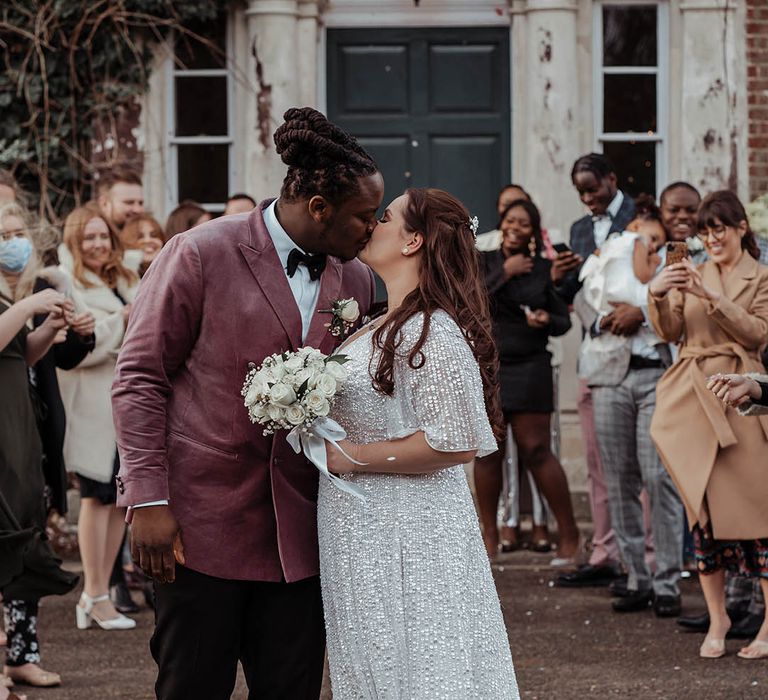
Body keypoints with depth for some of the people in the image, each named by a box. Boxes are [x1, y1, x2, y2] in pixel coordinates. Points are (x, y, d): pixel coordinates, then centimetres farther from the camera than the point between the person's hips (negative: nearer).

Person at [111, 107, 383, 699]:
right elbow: (140, 378, -6)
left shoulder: (356, 281, 9)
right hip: (201, 518, -5)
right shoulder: (201, 256, -7)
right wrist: (148, 500, -12)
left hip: (298, 532, 5)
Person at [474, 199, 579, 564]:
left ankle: (569, 533, 2)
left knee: (536, 450, -5)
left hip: (528, 369, -1)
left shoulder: (543, 269, 6)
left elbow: (564, 320, 11)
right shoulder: (483, 261, 7)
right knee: (487, 452, 3)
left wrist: (547, 321, -11)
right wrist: (505, 273, -10)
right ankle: (489, 535, 13)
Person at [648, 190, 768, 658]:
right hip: (693, 394, 3)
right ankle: (717, 617, 10)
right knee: (702, 509, 2)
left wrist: (714, 298, -16)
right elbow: (670, 332, 7)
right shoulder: (692, 275, 16)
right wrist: (658, 296, -12)